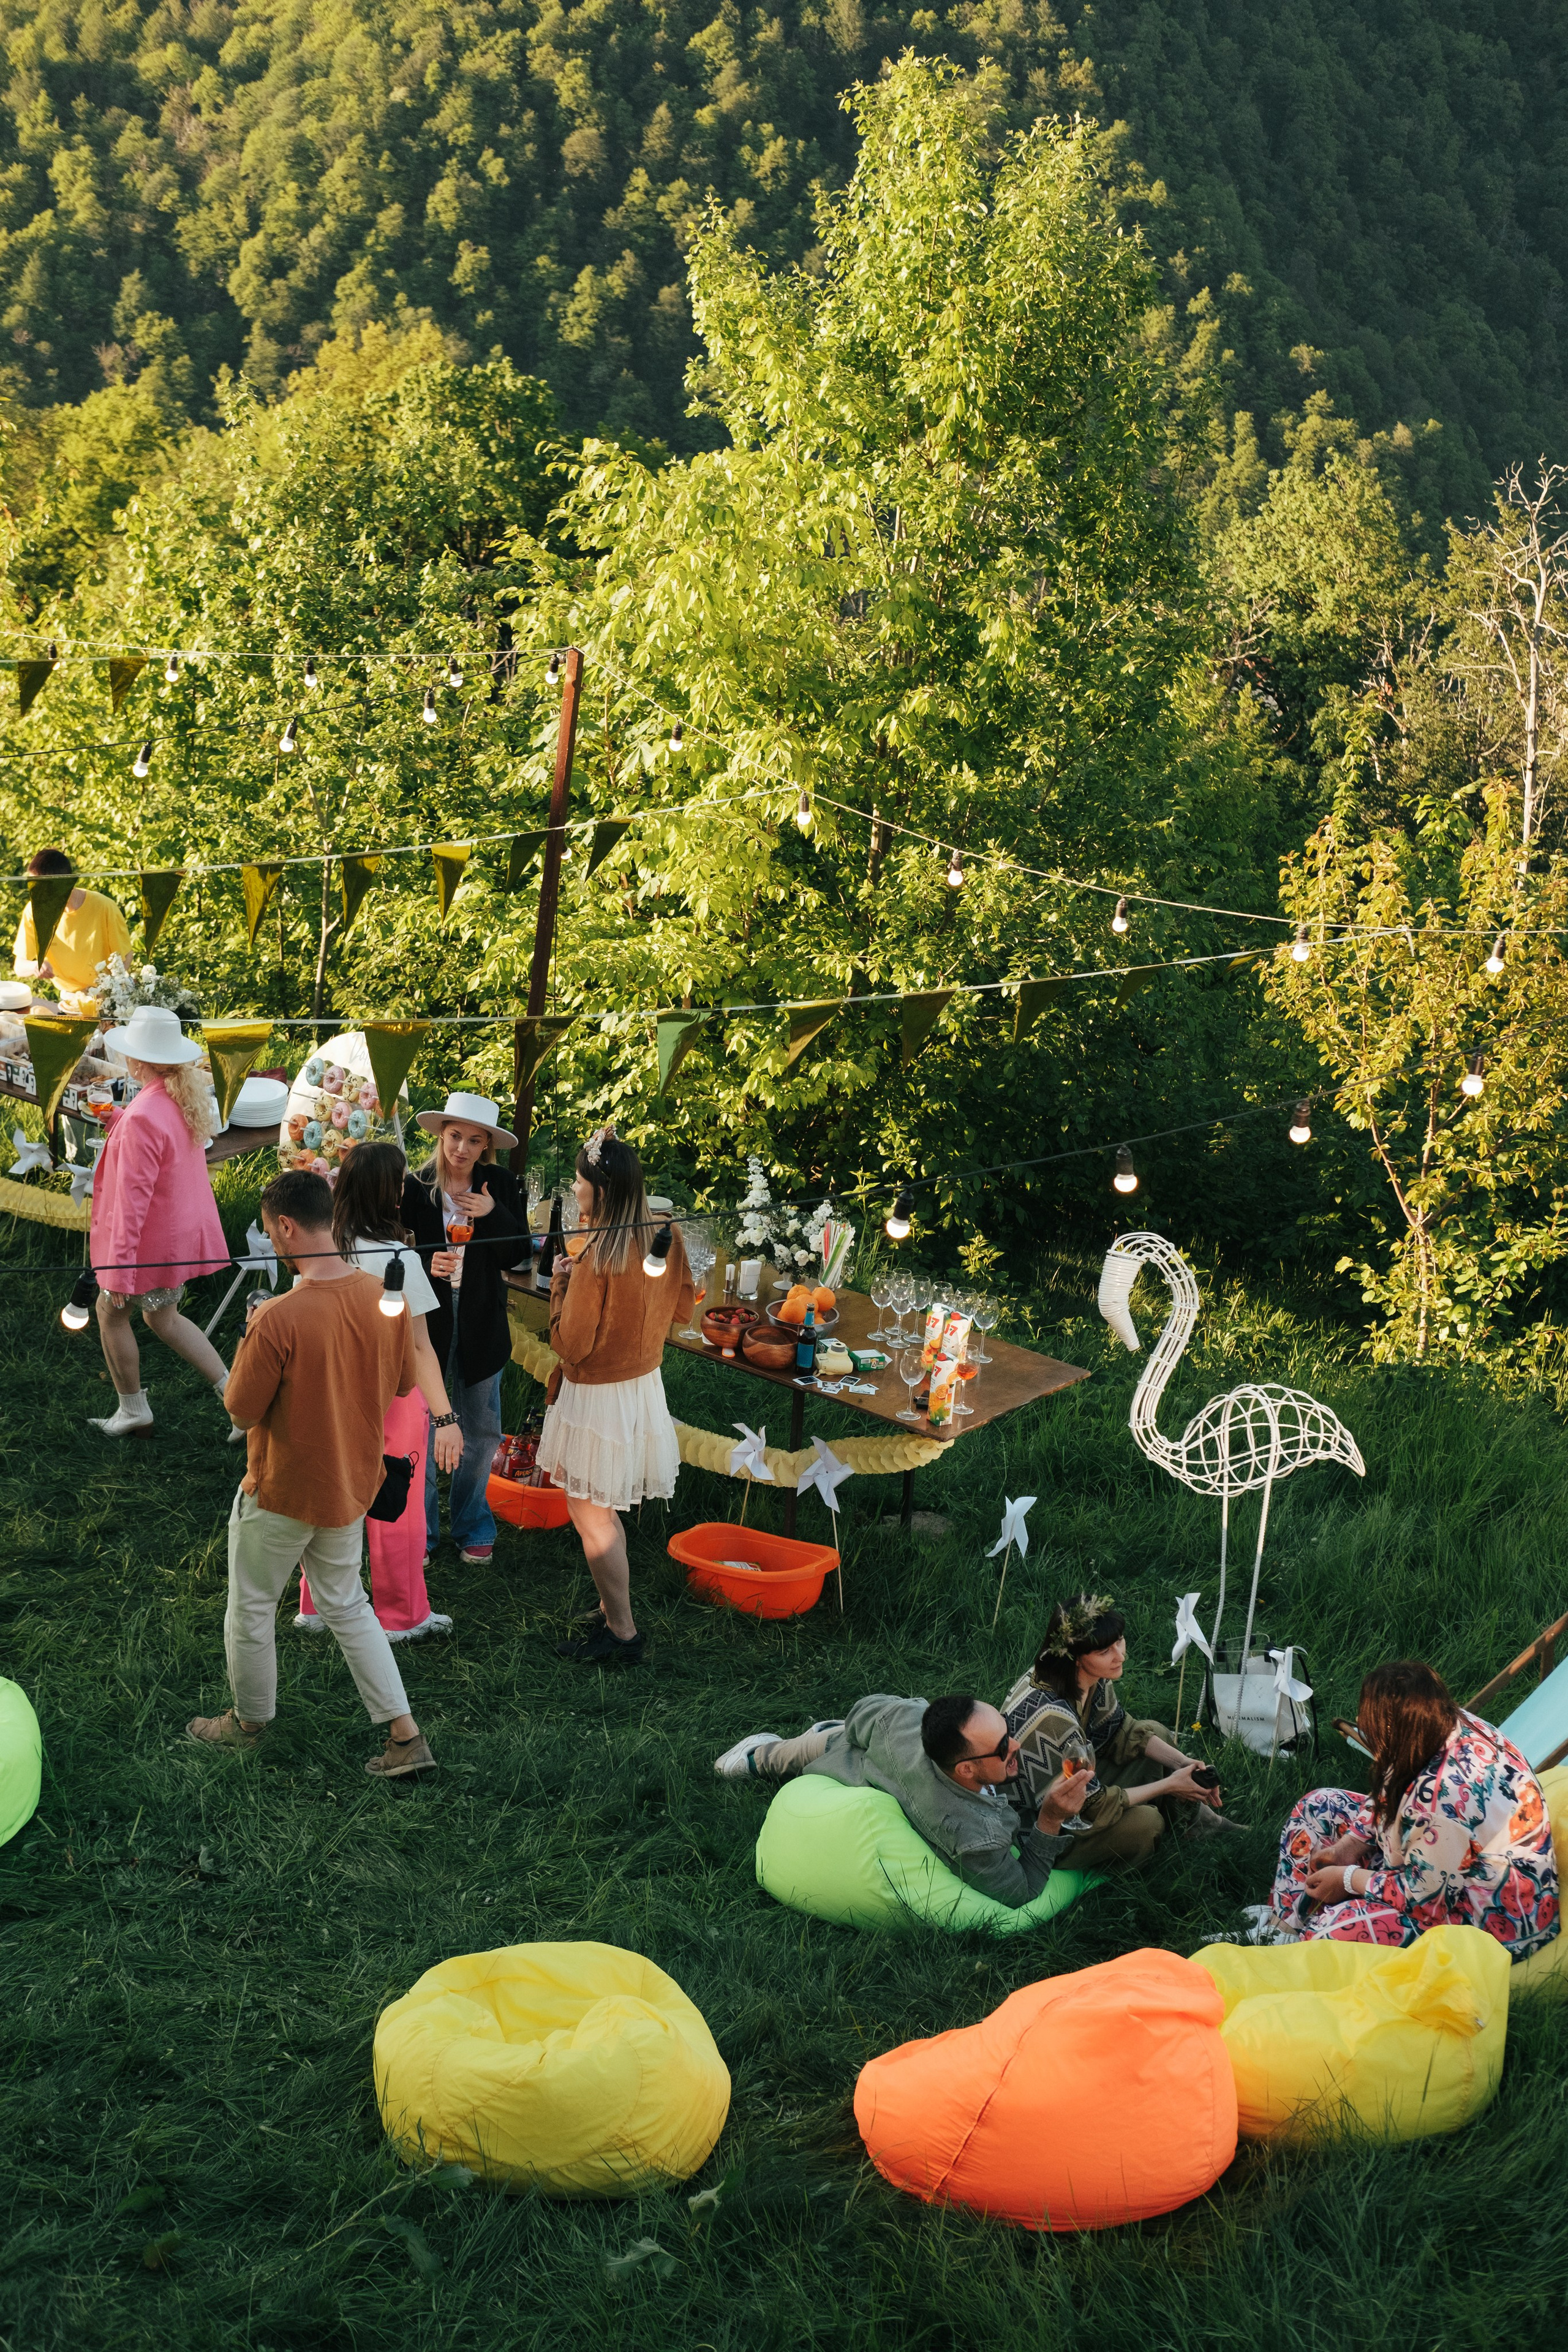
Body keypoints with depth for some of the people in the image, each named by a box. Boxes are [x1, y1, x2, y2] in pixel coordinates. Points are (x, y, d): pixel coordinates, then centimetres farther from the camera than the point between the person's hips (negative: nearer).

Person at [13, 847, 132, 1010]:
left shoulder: (104, 907, -17)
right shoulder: (34, 912, -9)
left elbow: (125, 957, -6)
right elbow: (19, 967, -3)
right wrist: (35, 967, -28)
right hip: (69, 999, 3)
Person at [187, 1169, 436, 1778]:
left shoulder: (280, 1319, -29)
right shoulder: (384, 1300, -10)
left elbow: (243, 1408, -19)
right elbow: (402, 1382, 5)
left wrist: (250, 1334, -6)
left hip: (281, 1492, -6)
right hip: (353, 1483, 6)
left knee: (251, 1607, 18)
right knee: (347, 1605, 22)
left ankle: (249, 1721, 37)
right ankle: (405, 1734, 18)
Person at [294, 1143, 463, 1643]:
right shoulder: (397, 1259, -24)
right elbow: (418, 1348, -21)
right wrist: (445, 1417, -14)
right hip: (394, 1395, -5)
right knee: (396, 1513, 12)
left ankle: (318, 1606, 33)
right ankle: (400, 1616, 27)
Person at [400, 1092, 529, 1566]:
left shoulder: (501, 1187, -1)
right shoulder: (414, 1188, -7)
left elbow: (517, 1255, -3)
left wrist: (494, 1214, -19)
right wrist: (427, 1265, -24)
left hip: (480, 1324, 2)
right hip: (425, 1318, -2)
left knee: (481, 1430, 11)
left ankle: (471, 1524, 28)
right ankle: (418, 1528, 18)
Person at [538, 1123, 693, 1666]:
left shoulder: (600, 1256, -27)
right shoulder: (666, 1236, -4)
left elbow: (571, 1345, -22)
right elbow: (684, 1302, 12)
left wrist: (562, 1283, -10)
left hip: (598, 1398, -8)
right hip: (644, 1384, 8)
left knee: (590, 1514, 5)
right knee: (603, 1510, 22)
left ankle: (622, 1633, 11)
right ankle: (611, 1611, 32)